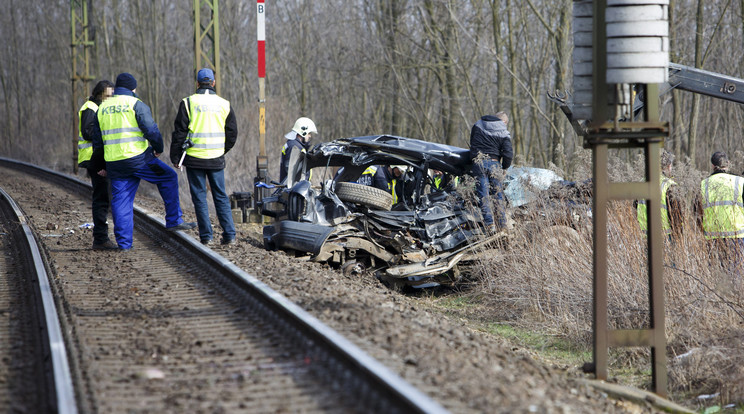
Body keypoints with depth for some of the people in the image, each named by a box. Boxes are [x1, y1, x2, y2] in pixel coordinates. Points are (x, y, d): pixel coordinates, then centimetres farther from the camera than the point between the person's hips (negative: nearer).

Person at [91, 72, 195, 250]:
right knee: (168, 177, 12)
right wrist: (158, 148, 7)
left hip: (114, 163, 5)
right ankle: (174, 220, 10)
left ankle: (123, 242, 7)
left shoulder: (102, 108, 14)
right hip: (139, 158, -5)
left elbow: (97, 139, 17)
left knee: (120, 200, 9)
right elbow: (151, 130, -11)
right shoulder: (136, 105, -4)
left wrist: (102, 165, 24)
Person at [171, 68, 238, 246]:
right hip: (216, 158, 2)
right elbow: (232, 133, 11)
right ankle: (229, 235, 4)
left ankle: (206, 236, 2)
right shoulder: (224, 104, 5)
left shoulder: (188, 103, -4)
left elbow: (179, 132, -5)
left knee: (199, 197, 4)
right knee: (221, 196, 9)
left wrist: (176, 157, 3)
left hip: (194, 158, -2)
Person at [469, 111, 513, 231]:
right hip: (493, 162, -1)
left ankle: (490, 224, -9)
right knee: (498, 194, 9)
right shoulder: (504, 133, 1)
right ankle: (502, 224, 7)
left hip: (478, 162, 1)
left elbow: (472, 143, 21)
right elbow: (508, 154, -6)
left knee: (483, 194, 0)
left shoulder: (477, 125, 12)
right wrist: (504, 166, 11)